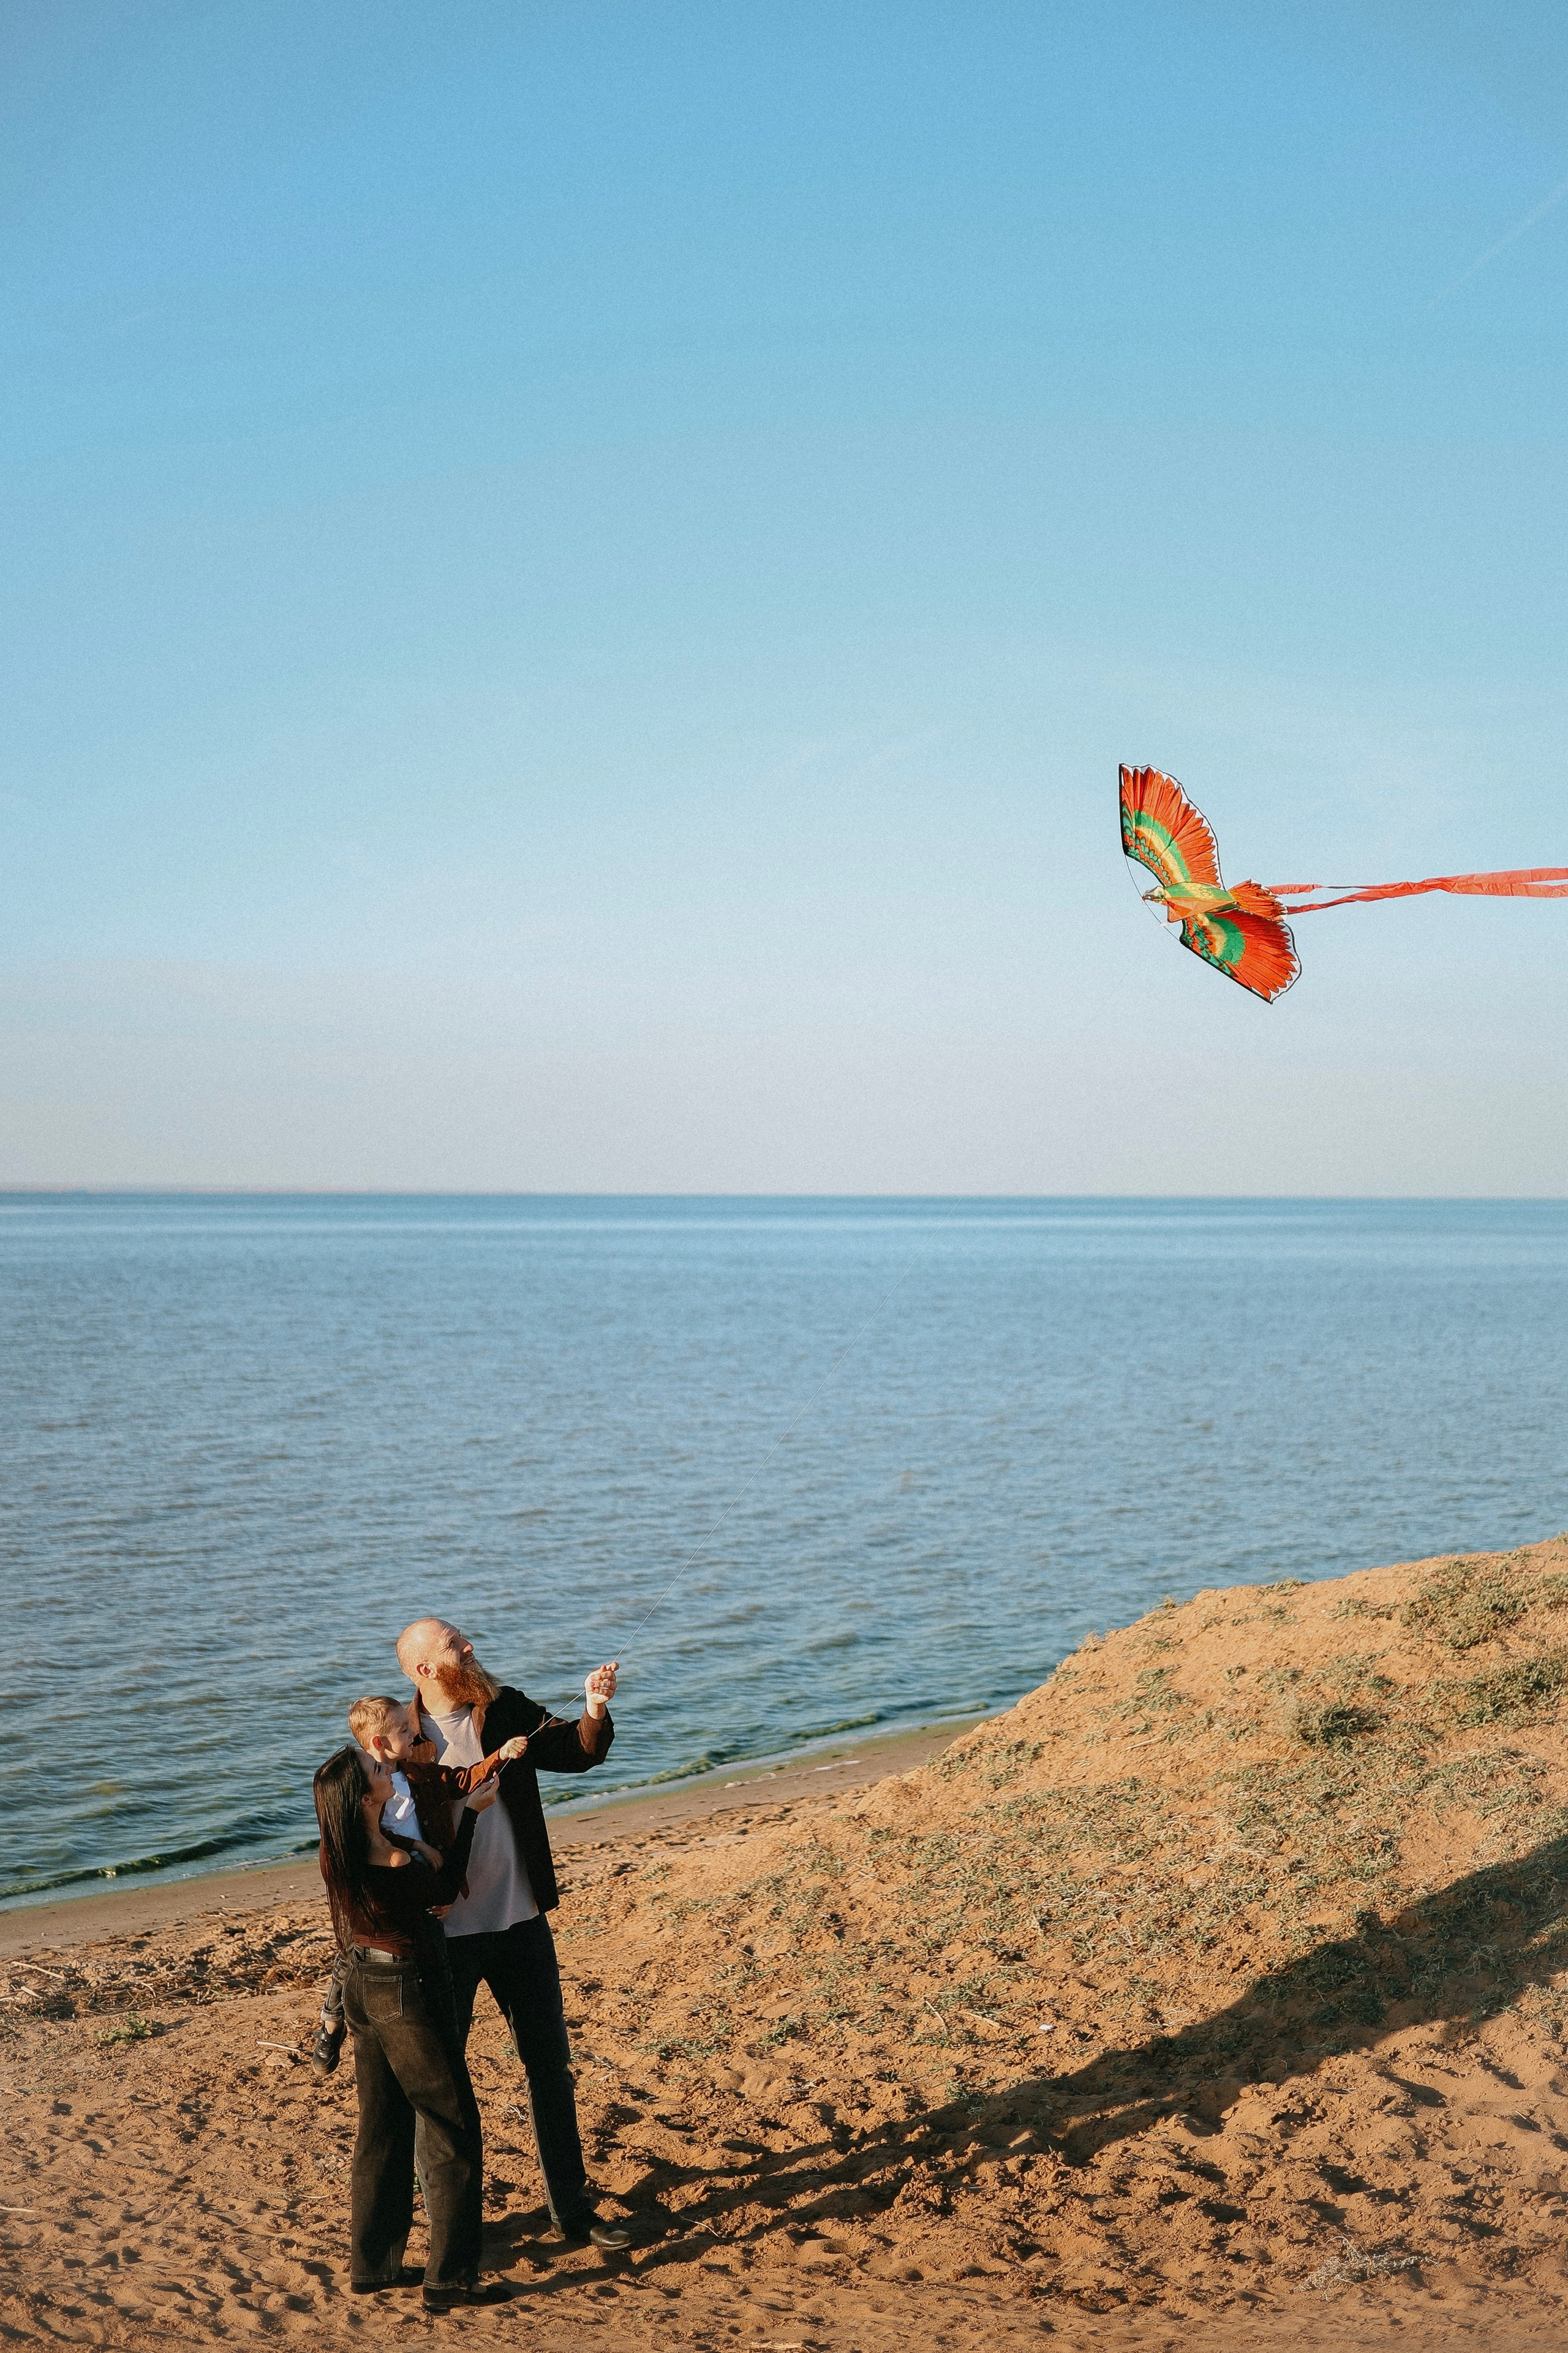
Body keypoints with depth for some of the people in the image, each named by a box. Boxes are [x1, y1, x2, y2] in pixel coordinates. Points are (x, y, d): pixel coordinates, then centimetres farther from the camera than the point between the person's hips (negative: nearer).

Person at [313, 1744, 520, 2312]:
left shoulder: (336, 1852, -7)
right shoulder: (394, 1866, -29)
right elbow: (446, 1889, -7)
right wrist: (471, 1813, -1)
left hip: (362, 1985, 8)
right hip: (408, 1992, -8)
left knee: (383, 2132, 19)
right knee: (452, 2133, 5)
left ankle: (372, 2265, 28)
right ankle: (449, 2278, 10)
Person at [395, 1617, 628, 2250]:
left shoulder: (508, 1712, -2)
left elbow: (576, 1751, -5)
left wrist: (595, 1714, -25)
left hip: (521, 1921, 4)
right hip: (443, 1936, -4)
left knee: (550, 2062, 12)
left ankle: (572, 2208, 26)